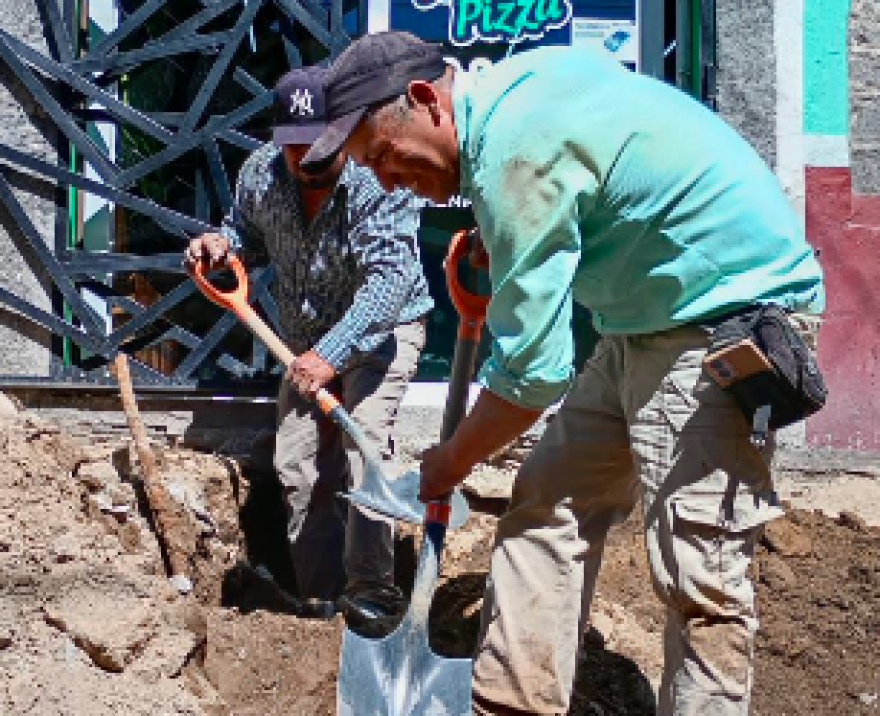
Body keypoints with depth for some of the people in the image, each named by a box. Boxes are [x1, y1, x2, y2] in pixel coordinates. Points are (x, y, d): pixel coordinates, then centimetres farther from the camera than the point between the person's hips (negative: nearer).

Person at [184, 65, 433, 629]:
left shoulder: (379, 181, -30)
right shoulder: (261, 172, -12)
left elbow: (390, 278, -37)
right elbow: (249, 235, 8)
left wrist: (331, 354, -46)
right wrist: (222, 243, -17)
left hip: (381, 328, -6)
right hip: (306, 336, 6)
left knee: (364, 441, -24)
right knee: (298, 465, 3)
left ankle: (371, 592, -16)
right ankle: (322, 597, 16)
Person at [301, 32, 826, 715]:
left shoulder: (514, 150, -23)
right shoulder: (516, 77, 5)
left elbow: (532, 365, -21)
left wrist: (452, 461, -4)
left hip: (725, 320, -11)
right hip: (646, 322, 11)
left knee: (697, 571, -12)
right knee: (545, 508, 6)